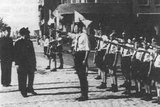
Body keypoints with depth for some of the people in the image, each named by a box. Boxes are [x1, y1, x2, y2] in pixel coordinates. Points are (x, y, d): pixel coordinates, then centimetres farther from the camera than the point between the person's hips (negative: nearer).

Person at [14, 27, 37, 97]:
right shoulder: (18, 43, -6)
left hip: (30, 64, 6)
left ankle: (30, 89, 28)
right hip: (22, 64, -6)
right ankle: (23, 91, 9)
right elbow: (16, 54, -8)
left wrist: (34, 62, 14)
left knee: (31, 77, 12)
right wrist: (17, 63, -13)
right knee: (22, 78, 0)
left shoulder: (30, 42, 11)